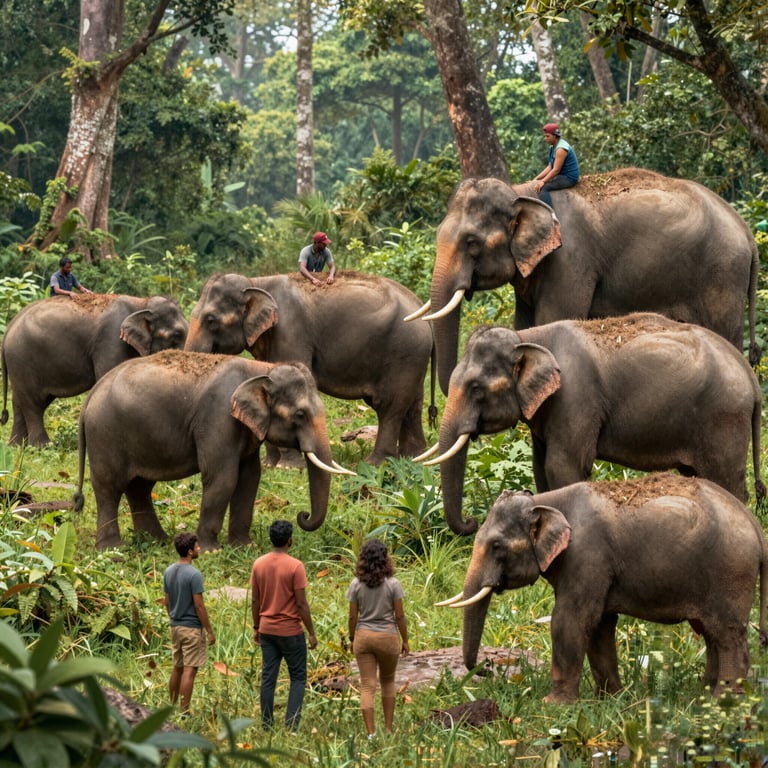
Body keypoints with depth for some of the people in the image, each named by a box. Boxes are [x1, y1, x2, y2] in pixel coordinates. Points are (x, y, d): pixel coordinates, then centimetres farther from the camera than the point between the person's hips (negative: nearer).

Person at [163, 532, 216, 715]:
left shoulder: (169, 572, 5)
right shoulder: (194, 575, -17)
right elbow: (199, 605, -17)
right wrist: (209, 631, -11)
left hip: (175, 626, 8)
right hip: (192, 628, -8)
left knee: (177, 669, 16)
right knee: (189, 671, -4)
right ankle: (184, 712, -5)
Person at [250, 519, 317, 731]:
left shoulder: (259, 564, 1)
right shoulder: (295, 566, -14)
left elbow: (255, 601, 7)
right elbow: (301, 604, -13)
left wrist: (256, 628, 18)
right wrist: (311, 633, -5)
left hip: (267, 631, 5)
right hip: (291, 631, -5)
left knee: (268, 678, 9)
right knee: (298, 678, 6)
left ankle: (267, 726, 10)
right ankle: (291, 725, -4)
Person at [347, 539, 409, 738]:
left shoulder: (356, 585, -5)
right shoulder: (392, 584, -9)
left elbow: (353, 617, -2)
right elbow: (399, 616, -6)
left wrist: (352, 639, 12)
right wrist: (405, 640, 6)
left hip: (364, 636, 1)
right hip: (388, 636, -1)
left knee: (367, 686, 2)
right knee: (388, 681, 19)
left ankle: (371, 734, -3)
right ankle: (388, 728, 21)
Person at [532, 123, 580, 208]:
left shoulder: (561, 149, -19)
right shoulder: (553, 148, 12)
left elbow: (556, 170, -23)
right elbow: (550, 167, 12)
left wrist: (543, 181, -24)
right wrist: (536, 179, 3)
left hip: (569, 178, -11)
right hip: (561, 176, 11)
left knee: (542, 187, -26)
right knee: (535, 184, 13)